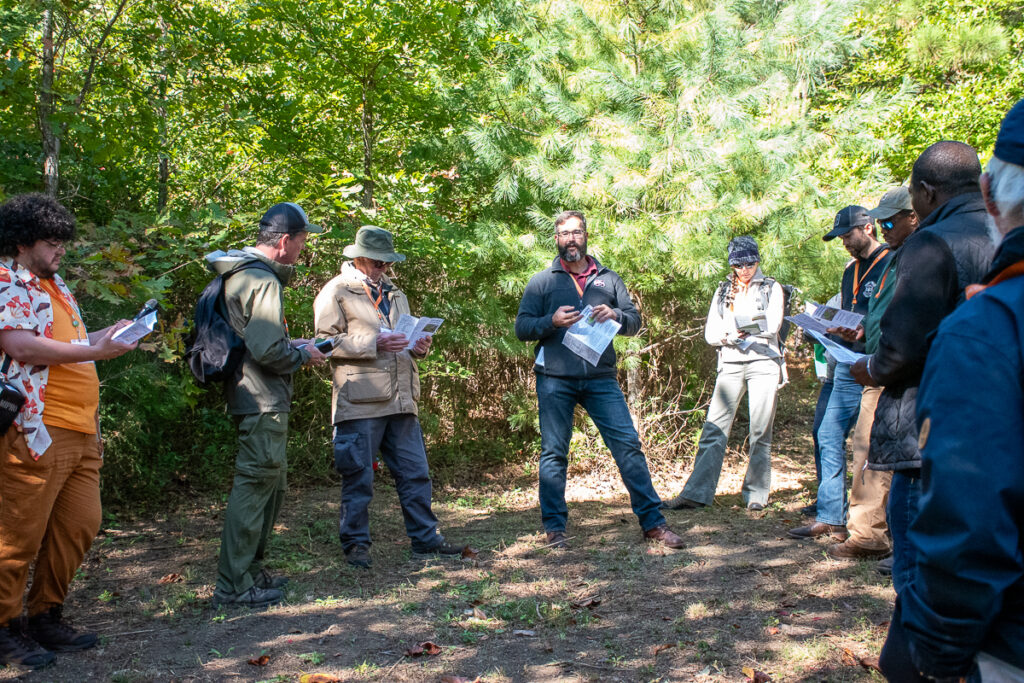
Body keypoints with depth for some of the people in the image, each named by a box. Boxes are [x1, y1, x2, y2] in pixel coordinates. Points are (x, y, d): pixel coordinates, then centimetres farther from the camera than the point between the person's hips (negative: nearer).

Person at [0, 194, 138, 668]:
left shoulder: (53, 285, 23)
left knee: (79, 526, 12)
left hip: (81, 432, 9)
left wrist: (111, 334, 10)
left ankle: (46, 617, 26)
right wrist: (94, 352, -20)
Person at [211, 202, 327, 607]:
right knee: (255, 485, -5)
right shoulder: (263, 281, -18)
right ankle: (234, 585, 1)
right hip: (263, 402, -11)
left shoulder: (242, 274, 15)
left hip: (254, 400, 11)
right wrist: (302, 356, -7)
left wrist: (295, 345, 17)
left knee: (272, 484, 19)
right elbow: (267, 351, -24)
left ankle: (251, 570, 28)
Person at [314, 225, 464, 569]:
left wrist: (419, 346, 7)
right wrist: (374, 343, -18)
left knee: (415, 473, 8)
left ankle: (425, 537, 17)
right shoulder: (336, 291, 1)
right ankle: (356, 544, 13)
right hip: (359, 401, -6)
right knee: (358, 478, 0)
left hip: (400, 399, 6)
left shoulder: (394, 292, 23)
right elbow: (327, 341, -8)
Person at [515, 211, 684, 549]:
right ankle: (555, 528, 14)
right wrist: (552, 321, -15)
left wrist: (615, 315, -10)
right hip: (555, 381, -1)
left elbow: (635, 321, 12)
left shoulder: (608, 279, 15)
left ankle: (652, 521, 5)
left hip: (601, 378, 1)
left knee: (628, 445, -3)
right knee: (554, 453, 3)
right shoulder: (541, 281, 9)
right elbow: (521, 328, 3)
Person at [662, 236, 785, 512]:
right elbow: (710, 332, 10)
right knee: (714, 428, -6)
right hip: (730, 364, 2)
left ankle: (756, 494, 8)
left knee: (760, 432, -2)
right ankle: (696, 493, -8)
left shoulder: (771, 288, 9)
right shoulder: (723, 291, 17)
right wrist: (728, 335, -13)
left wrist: (736, 328, -20)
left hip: (763, 363, -2)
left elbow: (773, 325, -6)